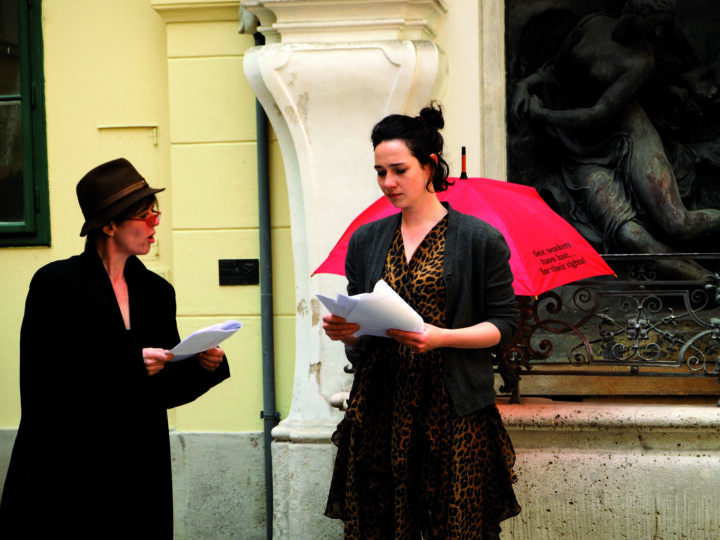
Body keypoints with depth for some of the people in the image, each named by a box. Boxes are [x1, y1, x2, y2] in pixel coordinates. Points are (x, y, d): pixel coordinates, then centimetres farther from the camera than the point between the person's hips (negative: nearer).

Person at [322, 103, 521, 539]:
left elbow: (504, 323, -1)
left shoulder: (480, 239, 1)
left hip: (452, 411, -3)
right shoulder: (366, 241, 14)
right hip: (379, 407, 3)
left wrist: (441, 337, -14)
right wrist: (344, 330, -5)